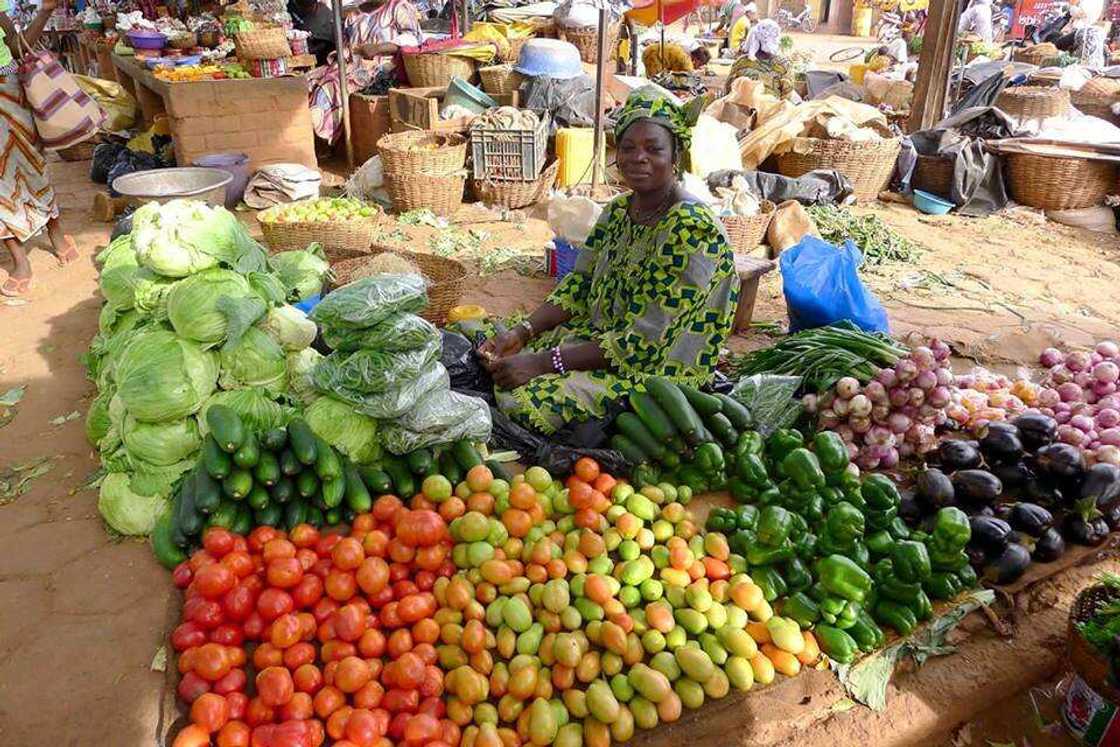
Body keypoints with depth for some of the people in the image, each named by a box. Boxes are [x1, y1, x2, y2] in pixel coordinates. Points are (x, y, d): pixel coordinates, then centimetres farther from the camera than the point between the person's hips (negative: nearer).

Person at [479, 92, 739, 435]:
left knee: (525, 401, -21)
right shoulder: (618, 210, 4)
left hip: (658, 368, -8)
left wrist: (545, 362, -26)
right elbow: (579, 285, 7)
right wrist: (522, 332, -10)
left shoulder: (693, 230, -23)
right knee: (503, 373, -2)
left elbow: (643, 341, -26)